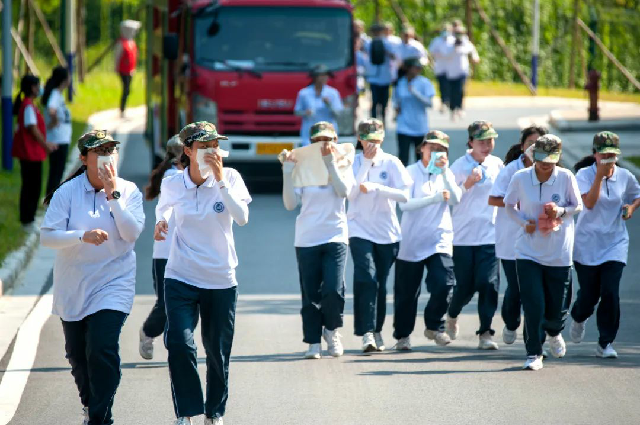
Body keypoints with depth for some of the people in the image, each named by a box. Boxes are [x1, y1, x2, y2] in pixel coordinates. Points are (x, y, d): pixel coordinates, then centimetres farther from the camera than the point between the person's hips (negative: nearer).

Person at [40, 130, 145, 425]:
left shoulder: (129, 191, -2)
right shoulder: (67, 193, -6)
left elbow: (132, 233, -14)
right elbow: (47, 236, -13)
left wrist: (113, 194, -19)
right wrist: (83, 236, -29)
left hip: (113, 285, -1)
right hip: (73, 287, 2)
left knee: (103, 349, -16)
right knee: (77, 352, 12)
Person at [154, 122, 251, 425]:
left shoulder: (229, 178, -6)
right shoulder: (172, 185, -1)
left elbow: (242, 217, -21)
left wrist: (220, 179, -22)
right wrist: (160, 221, 1)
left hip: (221, 280, 0)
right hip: (181, 278, 0)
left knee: (217, 352, 9)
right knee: (180, 345, -17)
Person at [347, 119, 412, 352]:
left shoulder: (392, 163, 0)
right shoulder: (354, 162, 1)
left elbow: (404, 194, -11)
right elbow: (351, 193, -13)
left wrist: (375, 187, -22)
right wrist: (367, 163, -13)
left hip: (387, 232, 1)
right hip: (360, 230, -1)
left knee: (380, 283, 8)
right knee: (366, 278, -18)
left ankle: (377, 330, 25)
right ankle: (367, 333, -20)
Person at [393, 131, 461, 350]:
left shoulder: (447, 174, 9)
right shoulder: (411, 172, -2)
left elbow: (455, 199, -8)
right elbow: (404, 204, -15)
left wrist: (445, 172, -16)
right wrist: (435, 198, -24)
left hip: (440, 240, 2)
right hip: (412, 241, -2)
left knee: (443, 284, -15)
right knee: (406, 293, 4)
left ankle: (434, 326, 8)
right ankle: (402, 335, 22)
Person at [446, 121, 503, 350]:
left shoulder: (497, 165, 6)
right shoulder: (459, 166, -7)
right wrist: (468, 184, -23)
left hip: (490, 235, 2)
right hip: (463, 235, -2)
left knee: (489, 283, -10)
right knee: (465, 286, 4)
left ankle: (485, 332, -5)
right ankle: (452, 316, 35)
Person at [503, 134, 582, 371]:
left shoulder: (566, 178, -8)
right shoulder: (520, 178, -6)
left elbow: (578, 206, 4)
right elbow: (509, 205, 10)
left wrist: (561, 211, -17)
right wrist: (524, 221, -7)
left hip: (559, 253, 0)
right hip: (528, 251, 0)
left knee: (557, 308, 7)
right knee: (533, 306, -9)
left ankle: (554, 333, 43)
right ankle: (533, 353, 6)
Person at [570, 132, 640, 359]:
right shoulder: (585, 174, -9)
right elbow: (589, 202, -23)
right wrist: (600, 175, -27)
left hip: (615, 243, 2)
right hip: (587, 244, -2)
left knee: (610, 293, -11)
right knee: (589, 294, 6)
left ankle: (605, 343, -1)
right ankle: (578, 318, 43)